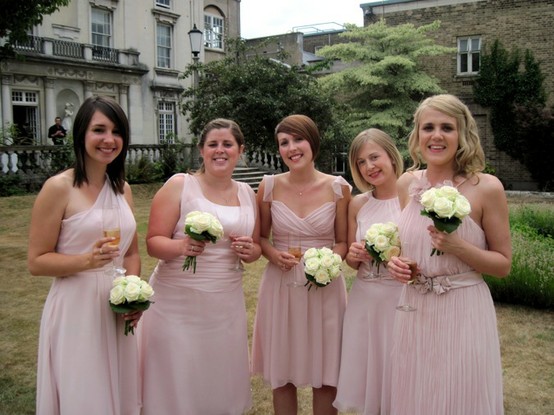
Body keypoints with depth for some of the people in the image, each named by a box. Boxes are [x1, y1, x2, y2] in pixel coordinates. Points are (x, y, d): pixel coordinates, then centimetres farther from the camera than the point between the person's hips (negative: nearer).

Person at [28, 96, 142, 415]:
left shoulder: (123, 189, 8)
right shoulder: (59, 187, -10)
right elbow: (37, 261, -9)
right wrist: (86, 260, -25)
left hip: (118, 310, 6)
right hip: (76, 310, -5)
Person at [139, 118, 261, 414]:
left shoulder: (247, 193, 9)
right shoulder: (179, 185, -5)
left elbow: (255, 248, 16)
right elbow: (153, 242, -8)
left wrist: (249, 251, -6)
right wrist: (182, 247, -28)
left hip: (226, 305, 4)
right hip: (178, 304, -4)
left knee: (222, 382, 13)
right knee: (177, 382, 4)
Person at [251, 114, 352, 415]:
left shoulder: (338, 188, -4)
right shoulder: (269, 186, -3)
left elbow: (342, 242, 4)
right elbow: (260, 237, 7)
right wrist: (273, 254, -13)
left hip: (325, 288, 0)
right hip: (280, 287, 1)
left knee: (326, 375, 9)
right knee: (281, 373, 11)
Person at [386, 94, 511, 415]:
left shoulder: (486, 187, -11)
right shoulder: (407, 183, 2)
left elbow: (503, 264, -5)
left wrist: (458, 247, -21)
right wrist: (396, 261, -4)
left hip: (463, 312, -4)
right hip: (414, 311, 4)